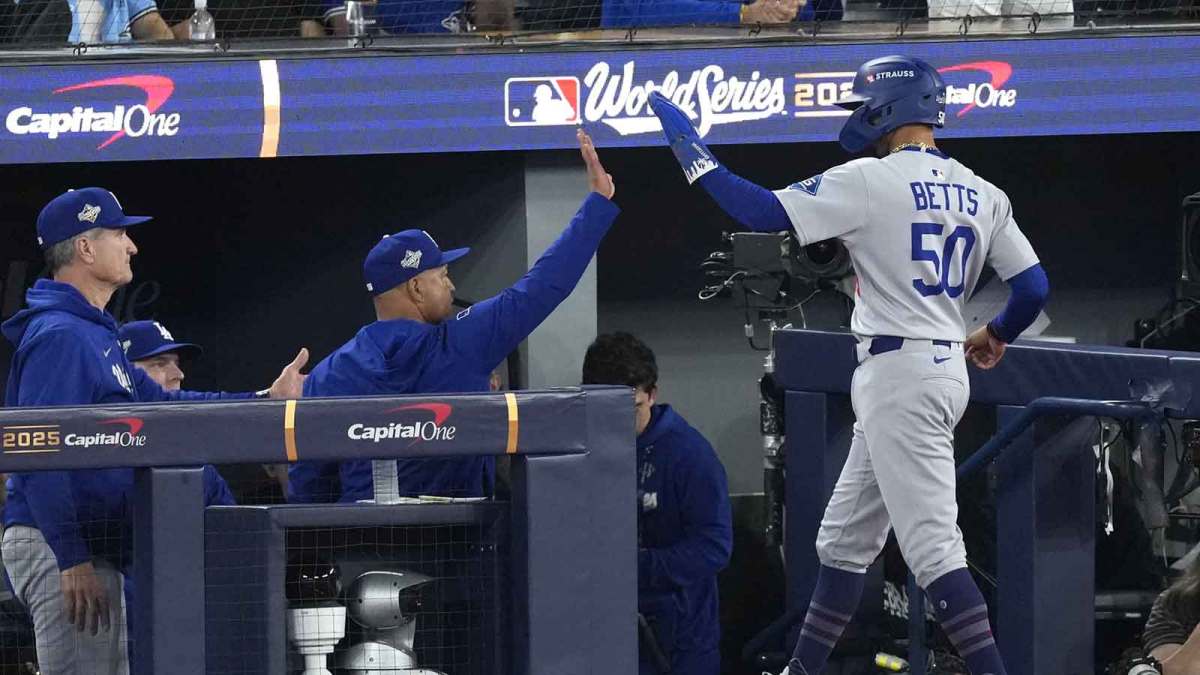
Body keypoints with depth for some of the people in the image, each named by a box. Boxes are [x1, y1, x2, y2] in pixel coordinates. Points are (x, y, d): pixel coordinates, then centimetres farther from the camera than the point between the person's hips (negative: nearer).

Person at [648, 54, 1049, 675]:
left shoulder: (870, 181, -12)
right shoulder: (982, 195, 9)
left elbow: (763, 211, -14)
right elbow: (1033, 286, 7)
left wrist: (694, 155, -3)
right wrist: (996, 335, 28)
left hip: (897, 373, -9)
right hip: (948, 367, 9)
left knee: (933, 547, -11)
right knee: (843, 540, 18)